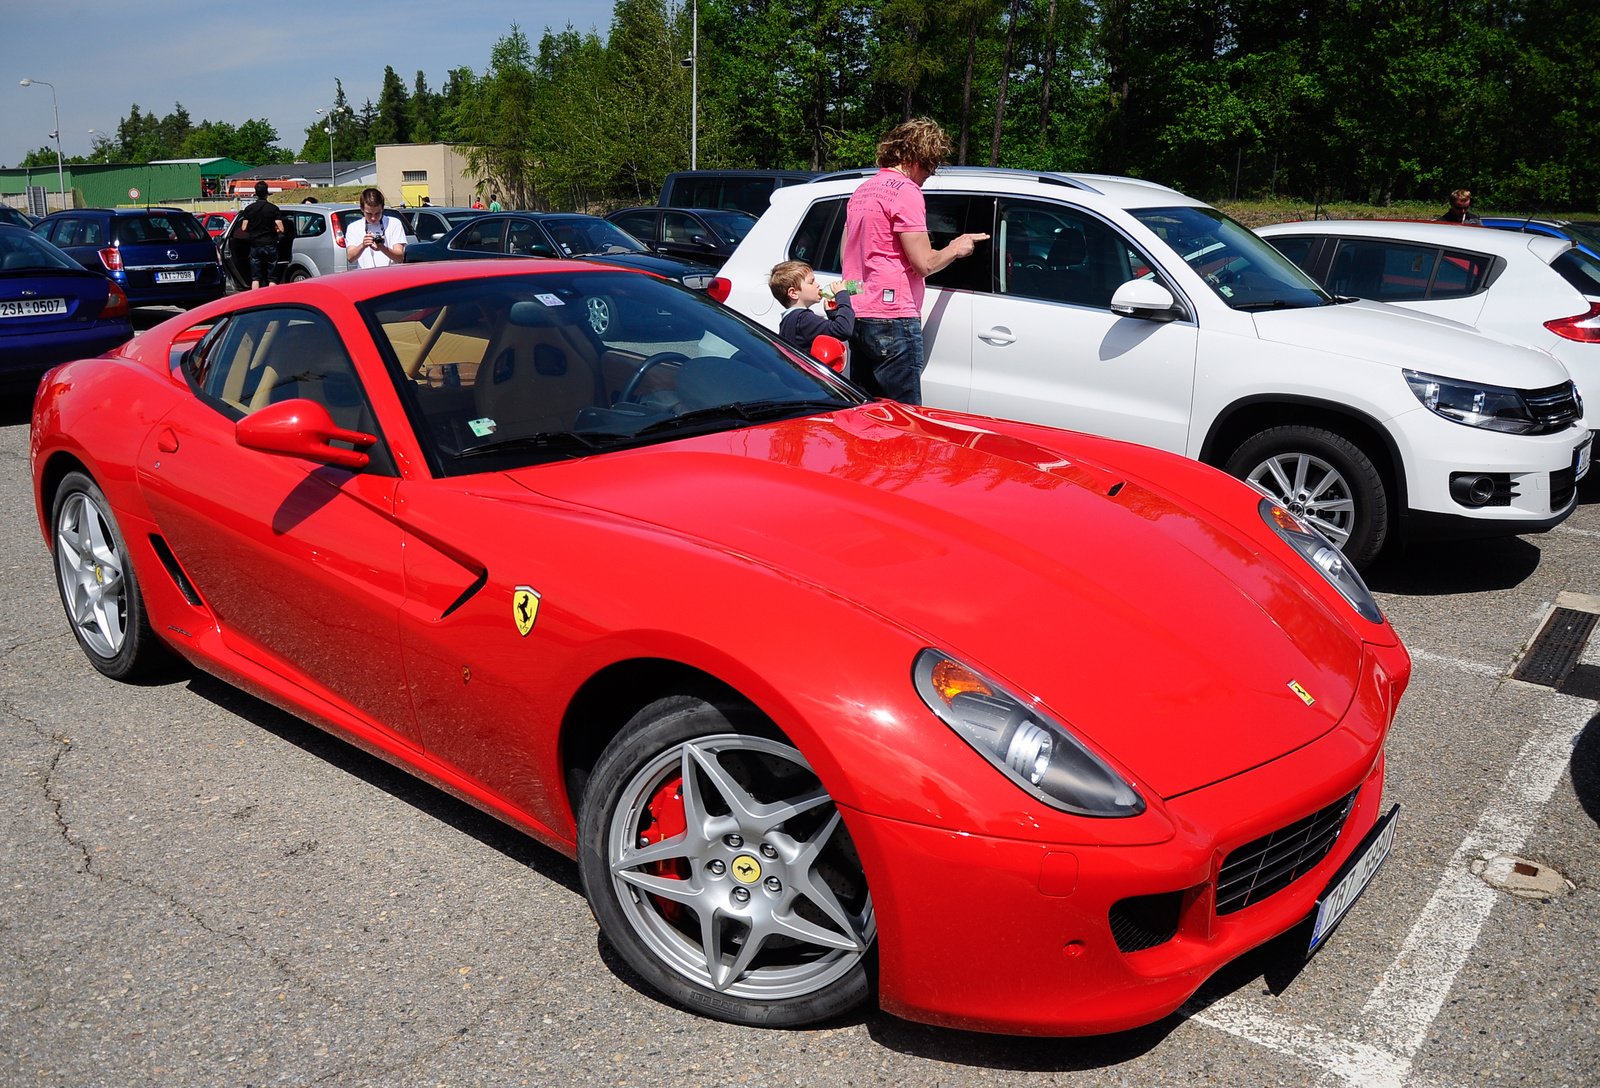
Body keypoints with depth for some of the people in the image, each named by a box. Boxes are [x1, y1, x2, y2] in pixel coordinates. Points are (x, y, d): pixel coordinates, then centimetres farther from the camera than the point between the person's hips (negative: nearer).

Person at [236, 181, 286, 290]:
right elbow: (281, 229, -10)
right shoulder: (274, 208, -5)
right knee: (272, 278, 3)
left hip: (255, 245, 2)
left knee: (255, 278, 5)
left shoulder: (249, 208, 2)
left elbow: (244, 228, -1)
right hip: (270, 245, -2)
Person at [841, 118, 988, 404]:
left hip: (857, 316, 10)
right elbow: (924, 263, -14)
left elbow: (846, 253, 25)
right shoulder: (905, 190, -10)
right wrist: (955, 249, 3)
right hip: (892, 319, -9)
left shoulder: (863, 189, 18)